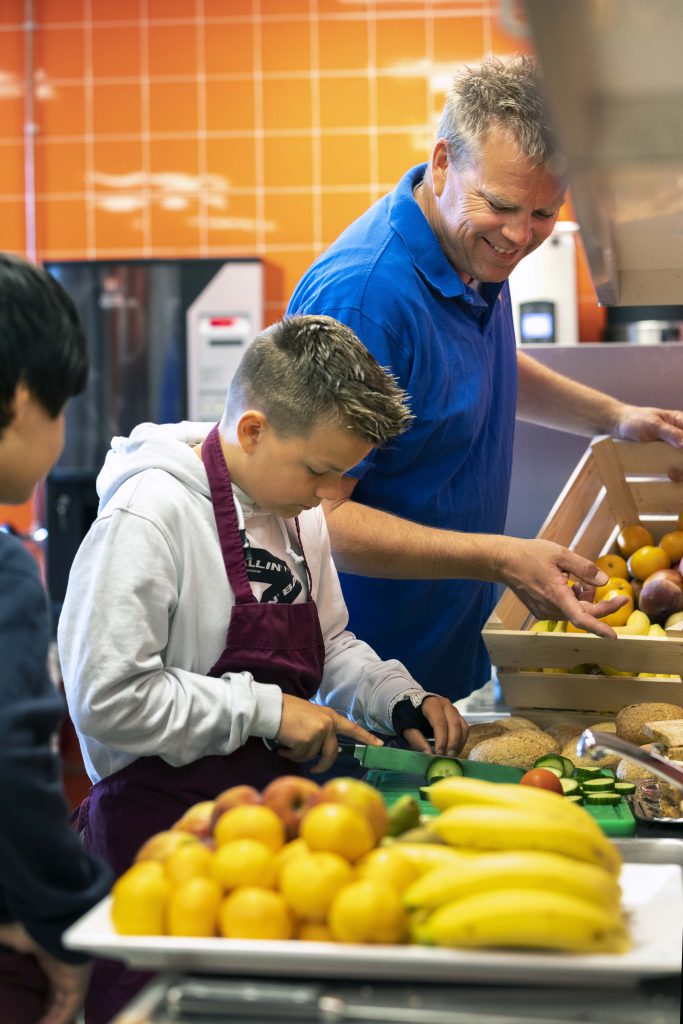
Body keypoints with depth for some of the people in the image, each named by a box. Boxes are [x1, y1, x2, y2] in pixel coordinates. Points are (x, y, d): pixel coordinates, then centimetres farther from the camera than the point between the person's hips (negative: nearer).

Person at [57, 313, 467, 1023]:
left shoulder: (298, 511, 9)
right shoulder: (147, 516, -17)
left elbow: (329, 647, 23)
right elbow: (107, 700, -23)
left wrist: (399, 699, 5)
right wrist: (264, 711, -19)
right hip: (158, 825, -7)